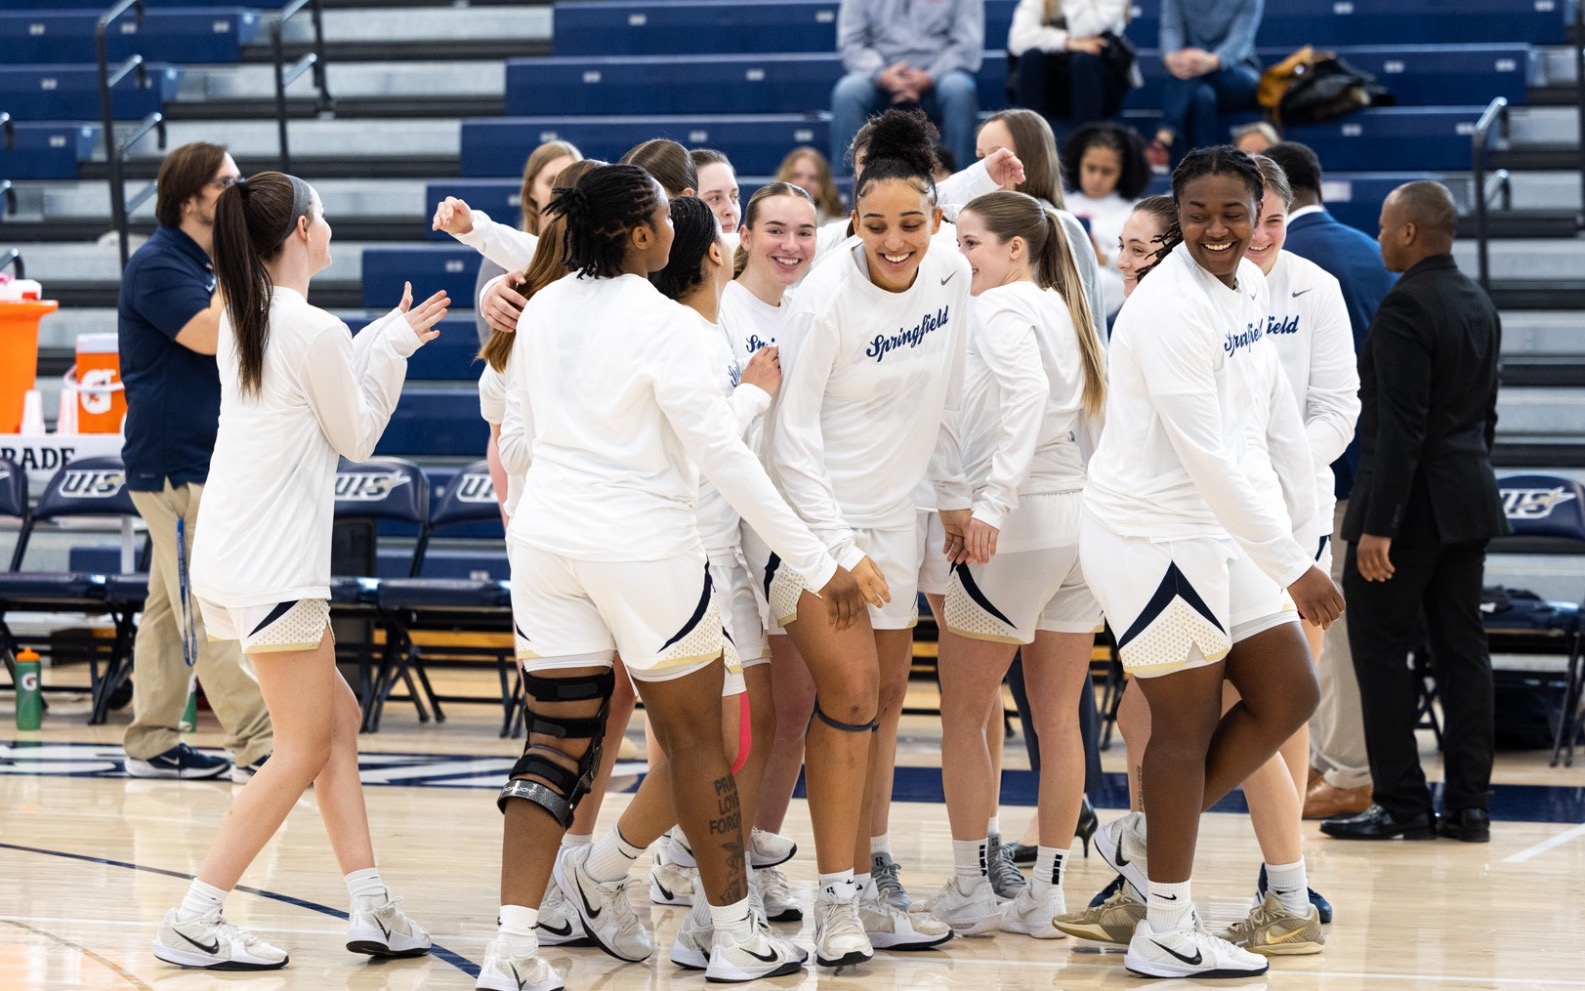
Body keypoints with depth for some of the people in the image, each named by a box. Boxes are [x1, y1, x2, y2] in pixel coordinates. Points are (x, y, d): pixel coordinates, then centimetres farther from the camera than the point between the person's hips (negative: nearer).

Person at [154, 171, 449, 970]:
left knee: (337, 718, 15)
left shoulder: (242, 321, 9)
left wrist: (390, 337, 19)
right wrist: (394, 346, 8)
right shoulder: (316, 332, -16)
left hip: (233, 561, 9)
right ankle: (194, 924, -5)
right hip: (272, 568, -9)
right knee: (305, 748, -2)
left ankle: (370, 906, 14)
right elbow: (356, 437, -3)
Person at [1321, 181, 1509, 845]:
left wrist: (1378, 525, -21)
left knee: (1380, 648, -1)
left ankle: (1401, 803, -1)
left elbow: (1401, 426, -21)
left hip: (1411, 501, -9)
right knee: (1461, 648, 8)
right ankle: (1468, 803, 8)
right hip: (1468, 503, 9)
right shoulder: (1479, 306, 12)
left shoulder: (1405, 308, -16)